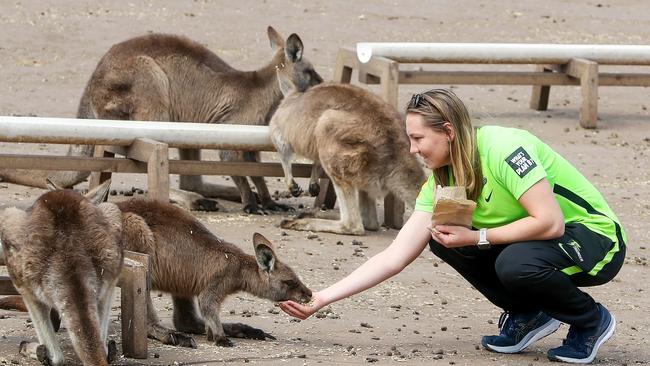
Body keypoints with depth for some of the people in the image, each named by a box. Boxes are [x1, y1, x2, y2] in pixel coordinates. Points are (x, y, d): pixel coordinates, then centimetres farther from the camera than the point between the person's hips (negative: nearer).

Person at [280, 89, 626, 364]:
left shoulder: (504, 149, -26)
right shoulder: (441, 181, -3)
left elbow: (549, 222, -30)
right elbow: (395, 256, -4)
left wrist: (476, 238, -25)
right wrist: (322, 298, -10)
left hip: (596, 237, -7)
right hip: (536, 240, 7)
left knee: (516, 263, -35)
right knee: (441, 237, -8)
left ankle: (591, 321, -6)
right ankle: (527, 315, 6)